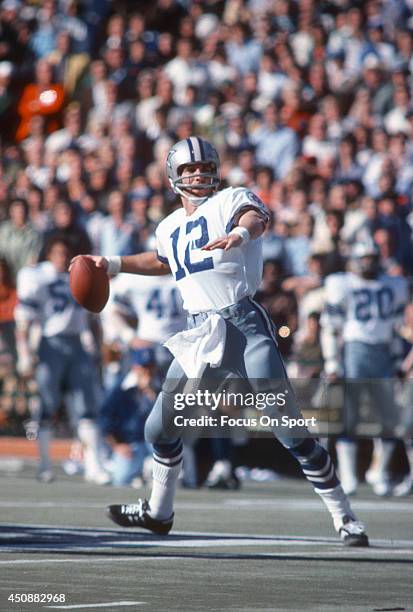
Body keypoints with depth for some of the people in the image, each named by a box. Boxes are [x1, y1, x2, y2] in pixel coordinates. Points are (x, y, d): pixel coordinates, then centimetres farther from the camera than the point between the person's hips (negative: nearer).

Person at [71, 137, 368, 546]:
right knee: (159, 428, 12)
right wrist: (114, 265, 38)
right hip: (199, 336, 6)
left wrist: (240, 234, -50)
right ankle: (158, 512, 34)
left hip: (243, 326, -6)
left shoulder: (230, 201, -2)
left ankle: (344, 520, -6)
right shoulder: (169, 228, 17)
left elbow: (256, 218, -28)